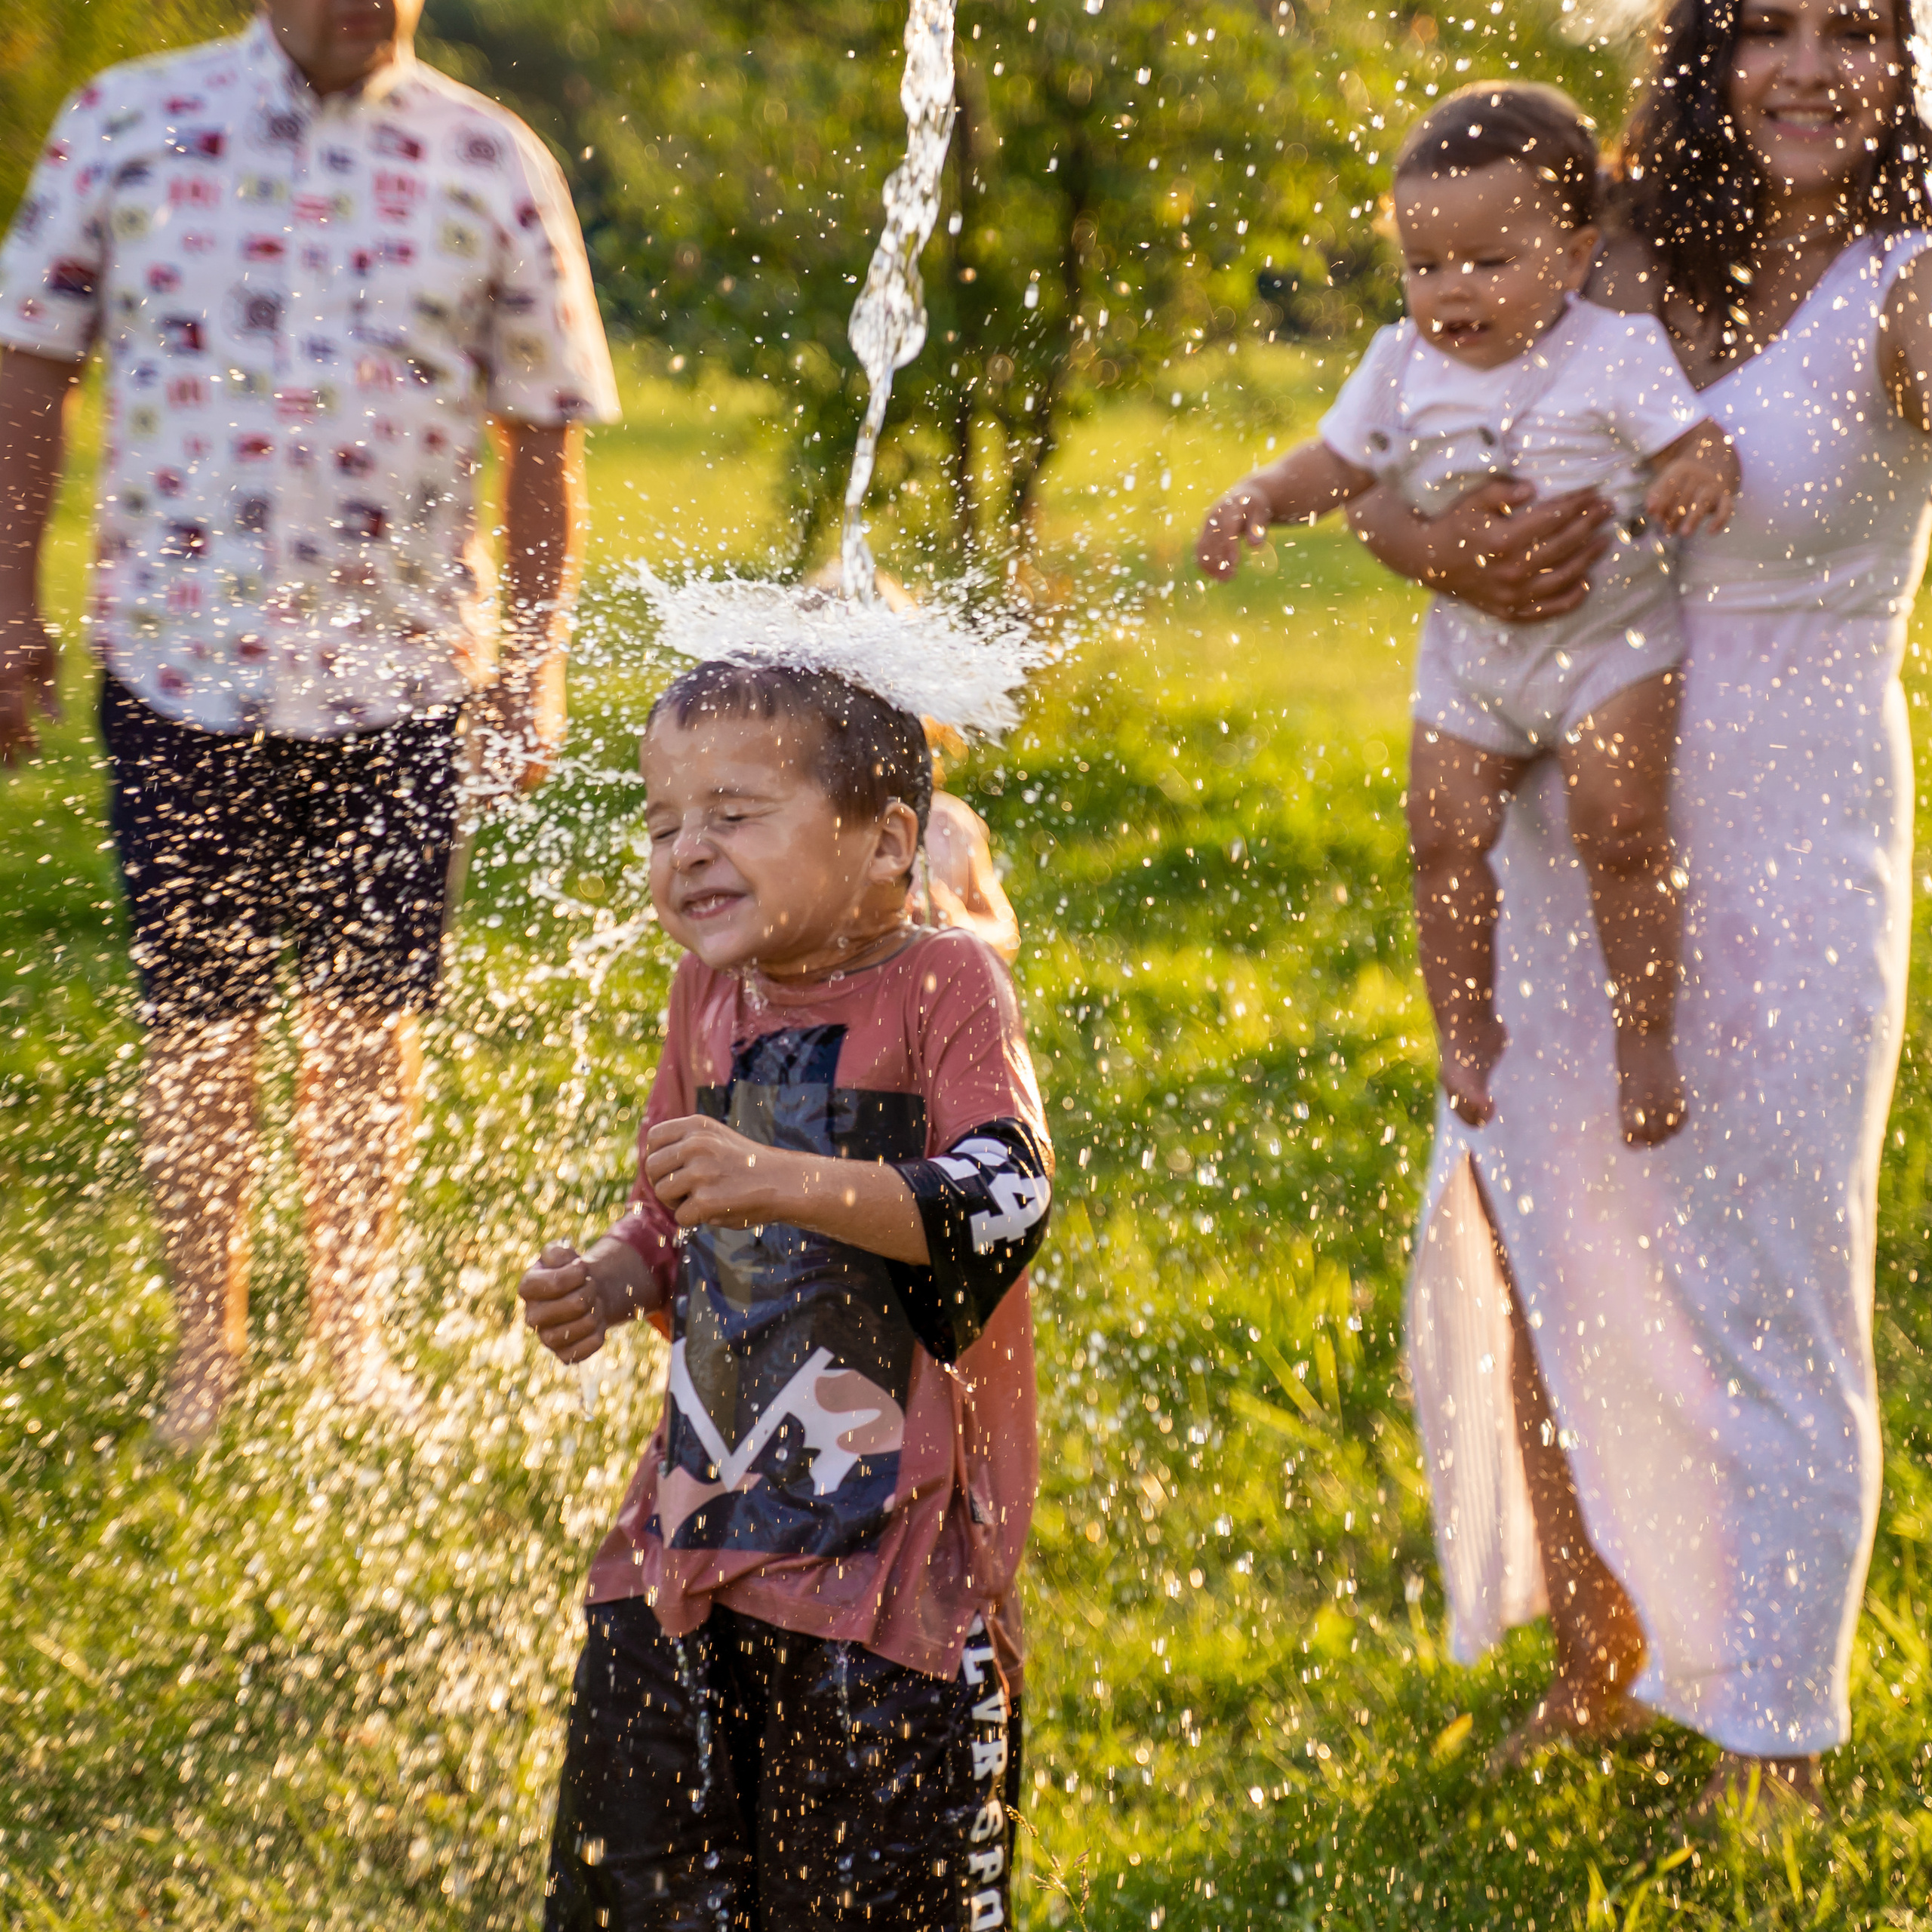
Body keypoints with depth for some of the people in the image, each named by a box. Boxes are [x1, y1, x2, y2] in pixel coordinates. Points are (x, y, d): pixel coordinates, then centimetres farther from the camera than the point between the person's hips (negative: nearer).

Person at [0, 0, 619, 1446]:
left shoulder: (492, 164, 0)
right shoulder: (126, 124, 0)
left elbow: (544, 434, 5)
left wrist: (536, 658, 3)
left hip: (400, 676, 0)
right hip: (177, 663, 0)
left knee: (372, 1020, 9)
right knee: (195, 1019, 7)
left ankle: (354, 1325, 27)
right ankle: (208, 1338, 23)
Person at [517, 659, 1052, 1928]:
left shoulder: (945, 987, -10)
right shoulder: (711, 993, 10)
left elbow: (1003, 1202, -25)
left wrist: (786, 1181, -35)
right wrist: (613, 1281, 2)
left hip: (891, 1540, -6)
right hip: (697, 1523, 6)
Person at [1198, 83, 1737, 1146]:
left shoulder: (1617, 353, -13)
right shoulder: (1404, 367, 0)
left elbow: (1699, 441, -16)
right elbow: (1341, 460, 8)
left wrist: (1706, 476, -40)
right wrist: (1257, 496, -10)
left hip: (1611, 631, -4)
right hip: (1471, 647, 4)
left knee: (1614, 818, -17)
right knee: (1445, 828, -5)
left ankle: (1646, 1037, -1)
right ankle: (1465, 1033, 12)